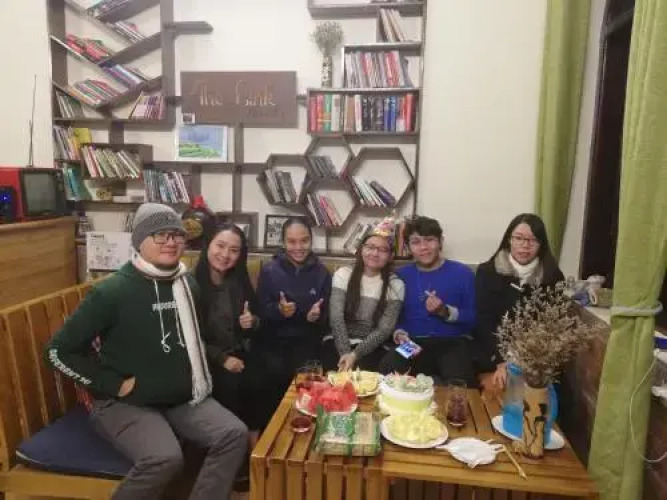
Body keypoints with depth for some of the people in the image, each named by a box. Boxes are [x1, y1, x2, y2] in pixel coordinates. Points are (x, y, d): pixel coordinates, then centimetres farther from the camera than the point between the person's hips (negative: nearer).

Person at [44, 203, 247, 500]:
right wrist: (115, 385, -14)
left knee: (235, 434, -13)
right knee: (164, 458, -31)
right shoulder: (112, 291, -16)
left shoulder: (187, 284, 4)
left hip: (182, 397, 6)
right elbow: (59, 350, -12)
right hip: (125, 403, -6)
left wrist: (195, 372, 9)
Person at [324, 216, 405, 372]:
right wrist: (345, 353, -22)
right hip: (339, 342, 0)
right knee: (336, 369, -25)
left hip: (372, 347, 0)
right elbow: (336, 318, -9)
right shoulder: (343, 274, 0)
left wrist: (355, 354, -20)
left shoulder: (395, 285, -2)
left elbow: (384, 330, -8)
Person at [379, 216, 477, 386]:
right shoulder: (401, 275, 11)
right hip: (413, 342, 2)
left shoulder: (463, 273, 4)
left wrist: (446, 312, -13)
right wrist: (399, 334, -6)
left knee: (458, 380, -34)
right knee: (387, 370, -29)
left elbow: (474, 317, 2)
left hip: (453, 342, -1)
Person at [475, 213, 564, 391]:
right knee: (494, 389, -21)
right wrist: (502, 363, -19)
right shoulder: (487, 272, -4)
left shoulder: (552, 276, 1)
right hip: (493, 357, -1)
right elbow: (484, 322, -8)